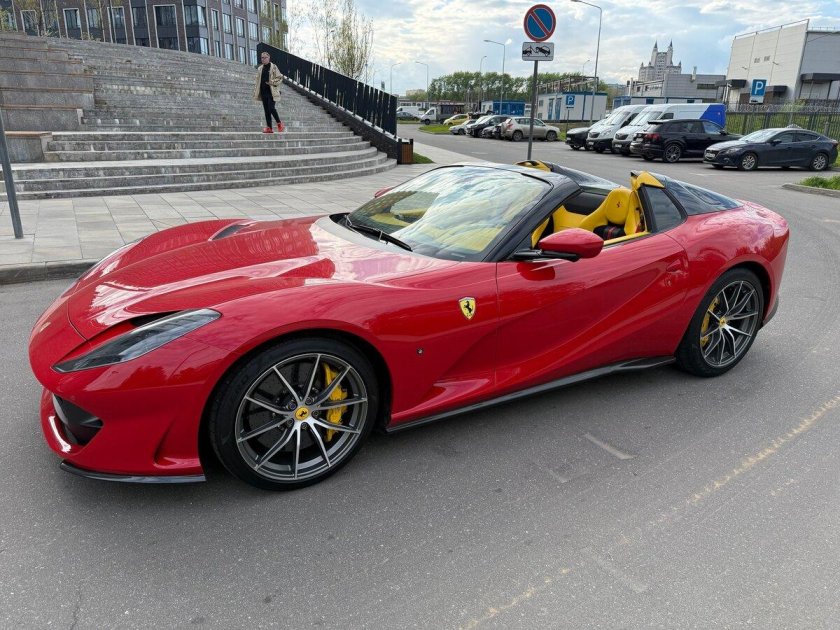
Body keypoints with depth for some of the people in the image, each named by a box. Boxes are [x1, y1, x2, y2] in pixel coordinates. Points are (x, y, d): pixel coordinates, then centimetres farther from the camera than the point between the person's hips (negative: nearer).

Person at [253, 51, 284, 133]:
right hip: (263, 92, 6)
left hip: (271, 92, -5)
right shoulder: (260, 69, 16)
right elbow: (258, 80, 19)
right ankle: (269, 127, 5)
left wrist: (272, 82, -17)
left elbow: (280, 78, -3)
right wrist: (256, 91, 11)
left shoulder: (273, 67, -1)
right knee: (266, 110, 3)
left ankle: (279, 123, 6)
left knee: (271, 108, -14)